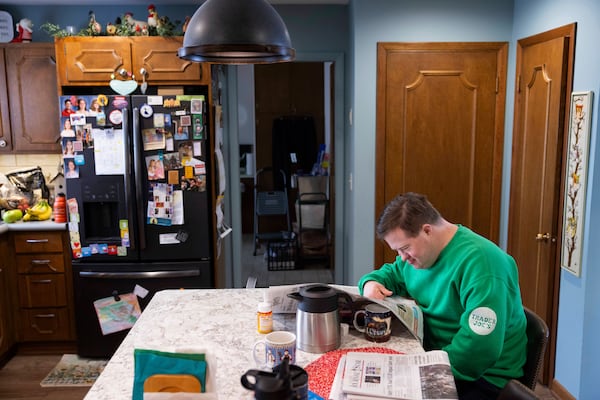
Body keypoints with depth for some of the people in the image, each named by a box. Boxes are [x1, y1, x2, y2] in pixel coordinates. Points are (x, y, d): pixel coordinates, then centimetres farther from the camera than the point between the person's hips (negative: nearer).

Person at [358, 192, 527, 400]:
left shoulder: (480, 263, -25)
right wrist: (370, 282, 0)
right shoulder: (419, 249, 4)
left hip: (480, 377, -8)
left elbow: (479, 348, -32)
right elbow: (391, 273, 22)